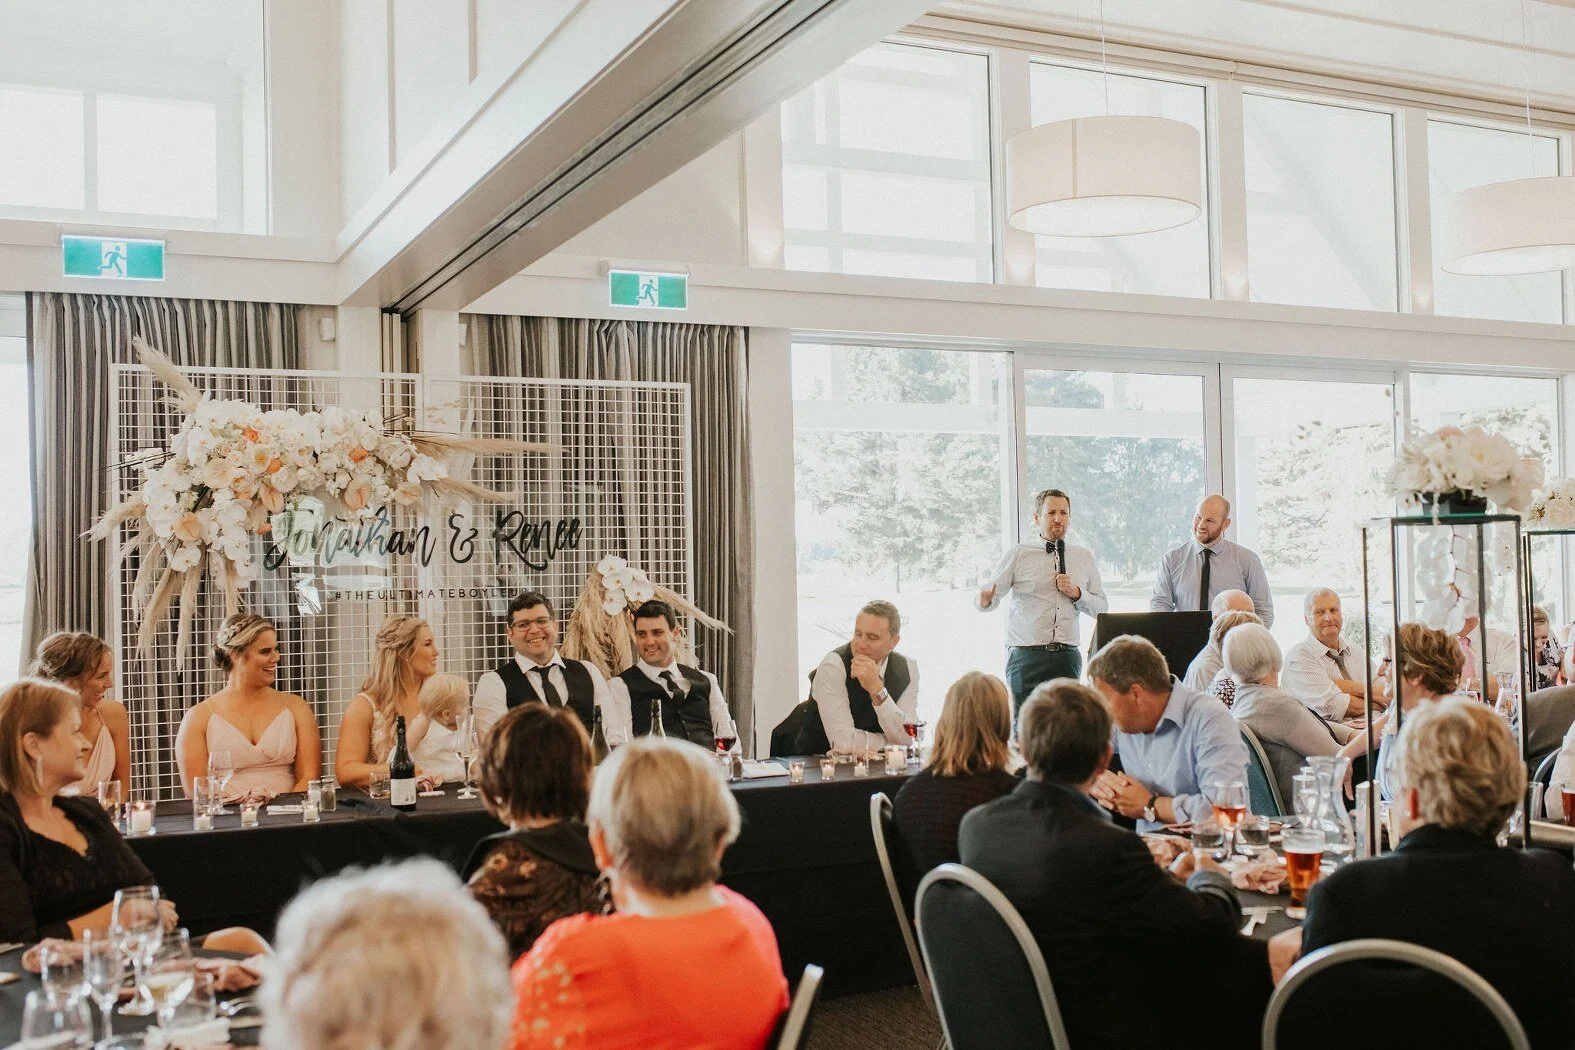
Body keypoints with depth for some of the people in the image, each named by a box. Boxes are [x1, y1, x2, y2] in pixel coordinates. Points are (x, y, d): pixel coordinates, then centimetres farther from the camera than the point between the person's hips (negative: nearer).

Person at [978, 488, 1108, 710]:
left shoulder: (1084, 557, 14)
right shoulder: (1018, 555, 4)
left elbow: (1102, 607, 15)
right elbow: (994, 591, -3)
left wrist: (1076, 593, -3)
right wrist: (985, 600, -26)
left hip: (1067, 657, 3)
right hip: (1026, 656, -2)